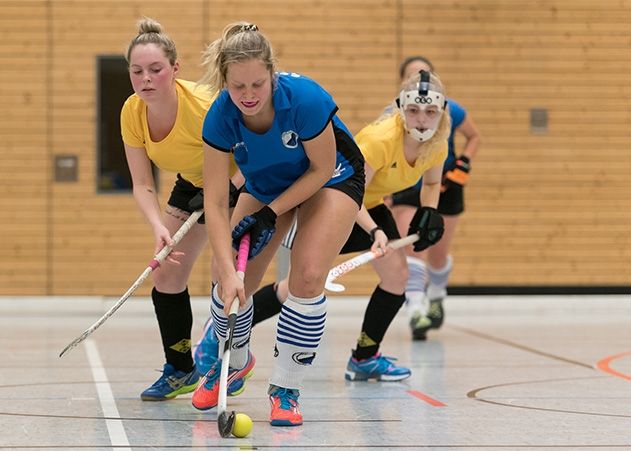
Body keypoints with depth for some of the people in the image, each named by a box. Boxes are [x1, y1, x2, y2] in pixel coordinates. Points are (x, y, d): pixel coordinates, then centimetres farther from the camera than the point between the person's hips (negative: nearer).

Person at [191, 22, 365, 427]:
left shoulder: (305, 99, -38)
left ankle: (286, 389, -6)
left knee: (308, 275, -22)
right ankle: (233, 363, 29)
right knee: (232, 282, -4)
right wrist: (228, 270, -37)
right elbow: (216, 203, -27)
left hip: (332, 178, -3)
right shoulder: (220, 117, -29)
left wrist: (270, 214, -24)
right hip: (266, 182, 3)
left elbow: (322, 169, -22)